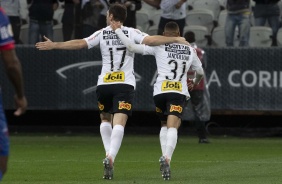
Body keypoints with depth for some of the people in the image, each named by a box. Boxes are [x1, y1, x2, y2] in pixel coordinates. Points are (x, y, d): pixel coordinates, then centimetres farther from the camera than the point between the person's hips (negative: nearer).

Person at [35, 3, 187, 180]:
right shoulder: (132, 33, 2)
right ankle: (111, 158, -29)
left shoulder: (102, 34, 5)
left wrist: (54, 45, 9)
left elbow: (79, 44, 2)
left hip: (104, 84, 2)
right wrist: (175, 39, -2)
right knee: (119, 123, -10)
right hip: (125, 84, -2)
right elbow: (151, 40, -10)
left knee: (105, 118, 23)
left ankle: (109, 154, 11)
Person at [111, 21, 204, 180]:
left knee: (164, 125, 21)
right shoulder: (189, 50, 15)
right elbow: (200, 72, 29)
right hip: (180, 92, 0)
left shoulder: (158, 46, 5)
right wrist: (195, 82, 51)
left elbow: (132, 47, -3)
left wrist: (118, 30, 9)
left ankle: (165, 157, 9)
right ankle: (167, 158, -36)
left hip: (160, 91, 0)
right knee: (172, 127, -12)